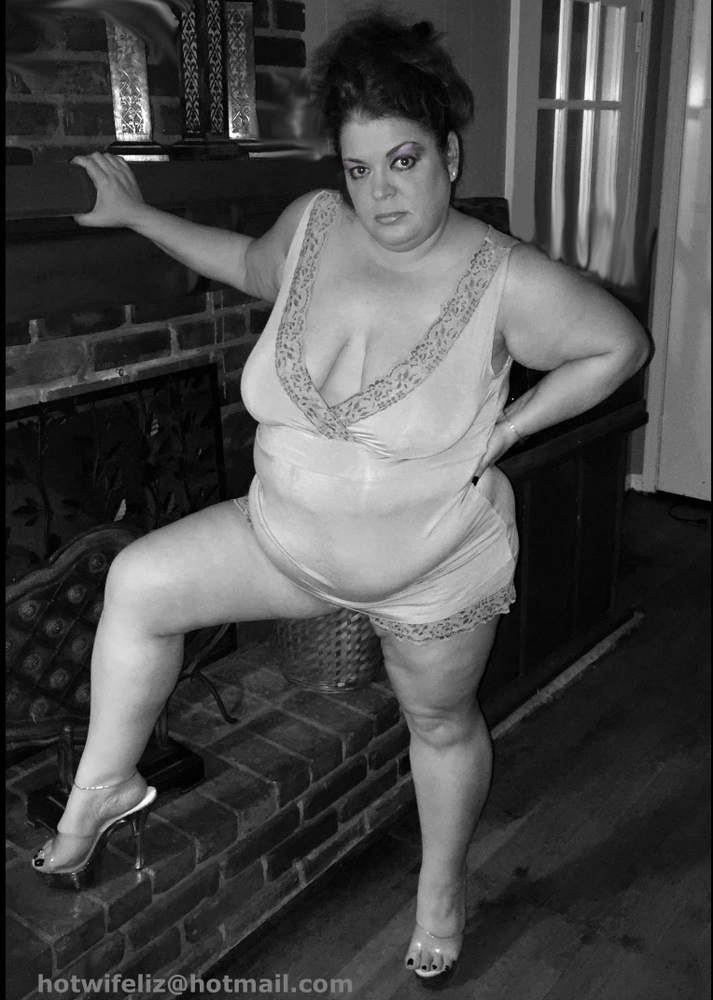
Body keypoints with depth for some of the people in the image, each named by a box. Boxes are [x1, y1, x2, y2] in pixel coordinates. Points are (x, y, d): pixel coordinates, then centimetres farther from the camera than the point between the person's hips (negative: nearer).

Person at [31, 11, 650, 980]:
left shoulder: (506, 281, -23)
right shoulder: (314, 223, -9)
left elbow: (621, 345, -10)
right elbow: (252, 265, 14)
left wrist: (506, 429, -15)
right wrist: (136, 215, 16)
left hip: (436, 570, -3)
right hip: (287, 536, 4)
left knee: (443, 727, 17)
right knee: (139, 582, -9)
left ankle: (443, 882, 48)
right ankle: (104, 788, 12)